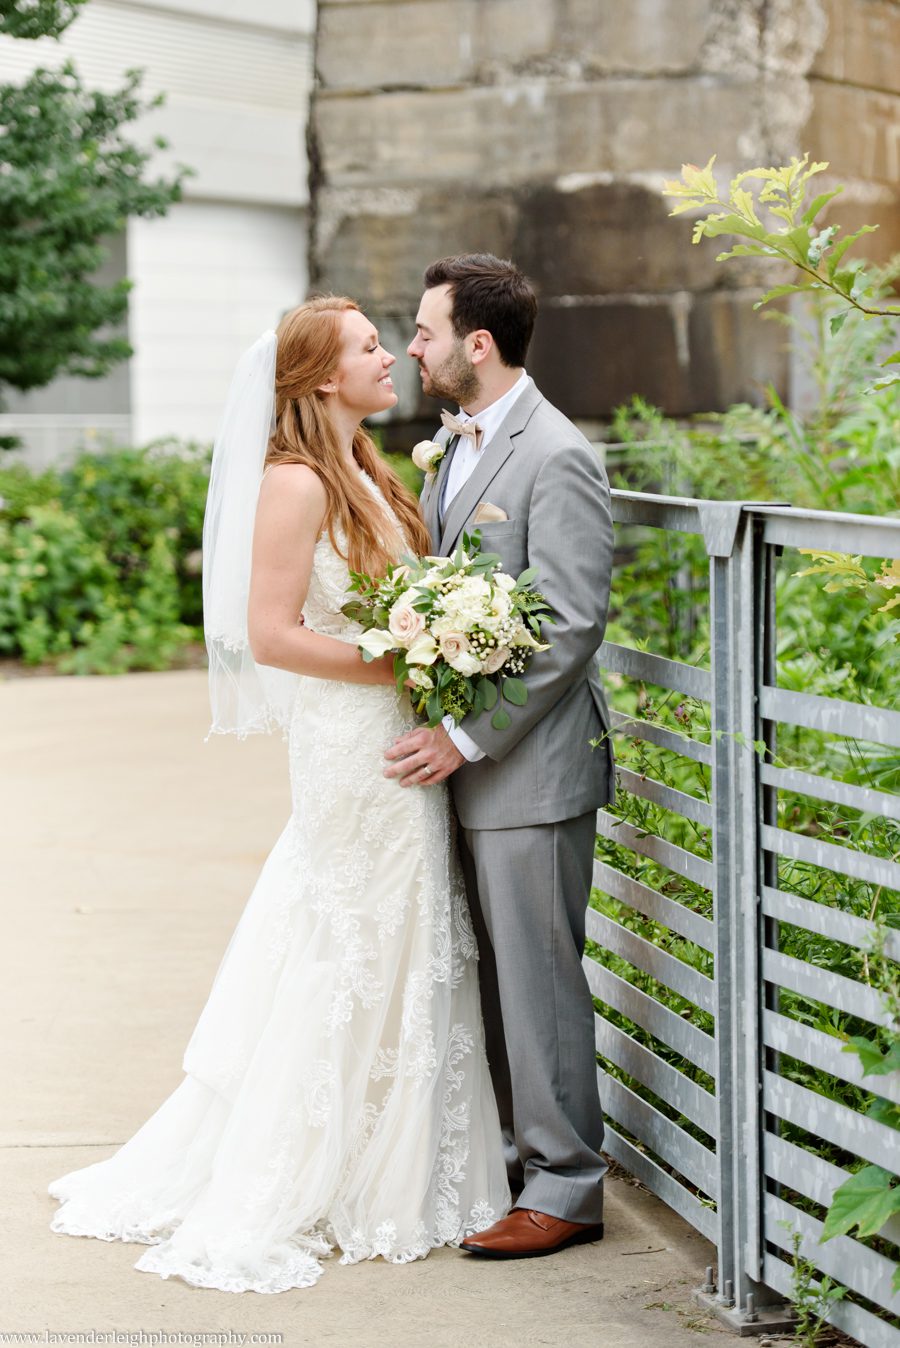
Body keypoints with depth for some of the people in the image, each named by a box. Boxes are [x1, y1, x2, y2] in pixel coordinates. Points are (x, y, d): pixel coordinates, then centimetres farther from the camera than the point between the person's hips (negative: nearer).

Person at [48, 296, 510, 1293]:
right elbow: (271, 634, -19)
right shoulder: (295, 482, -15)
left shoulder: (365, 476, 13)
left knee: (402, 961, 13)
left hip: (398, 753, 9)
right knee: (354, 964, -1)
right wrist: (403, 667, -18)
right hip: (351, 751, -9)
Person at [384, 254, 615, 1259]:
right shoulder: (455, 447, 14)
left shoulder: (556, 459, -15)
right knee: (490, 972, 14)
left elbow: (570, 627, -19)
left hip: (529, 765, -9)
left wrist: (467, 735, -19)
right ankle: (518, 1151, 25)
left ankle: (566, 1186, 7)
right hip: (463, 757, 9)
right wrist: (441, 730, 7)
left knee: (537, 973, -2)